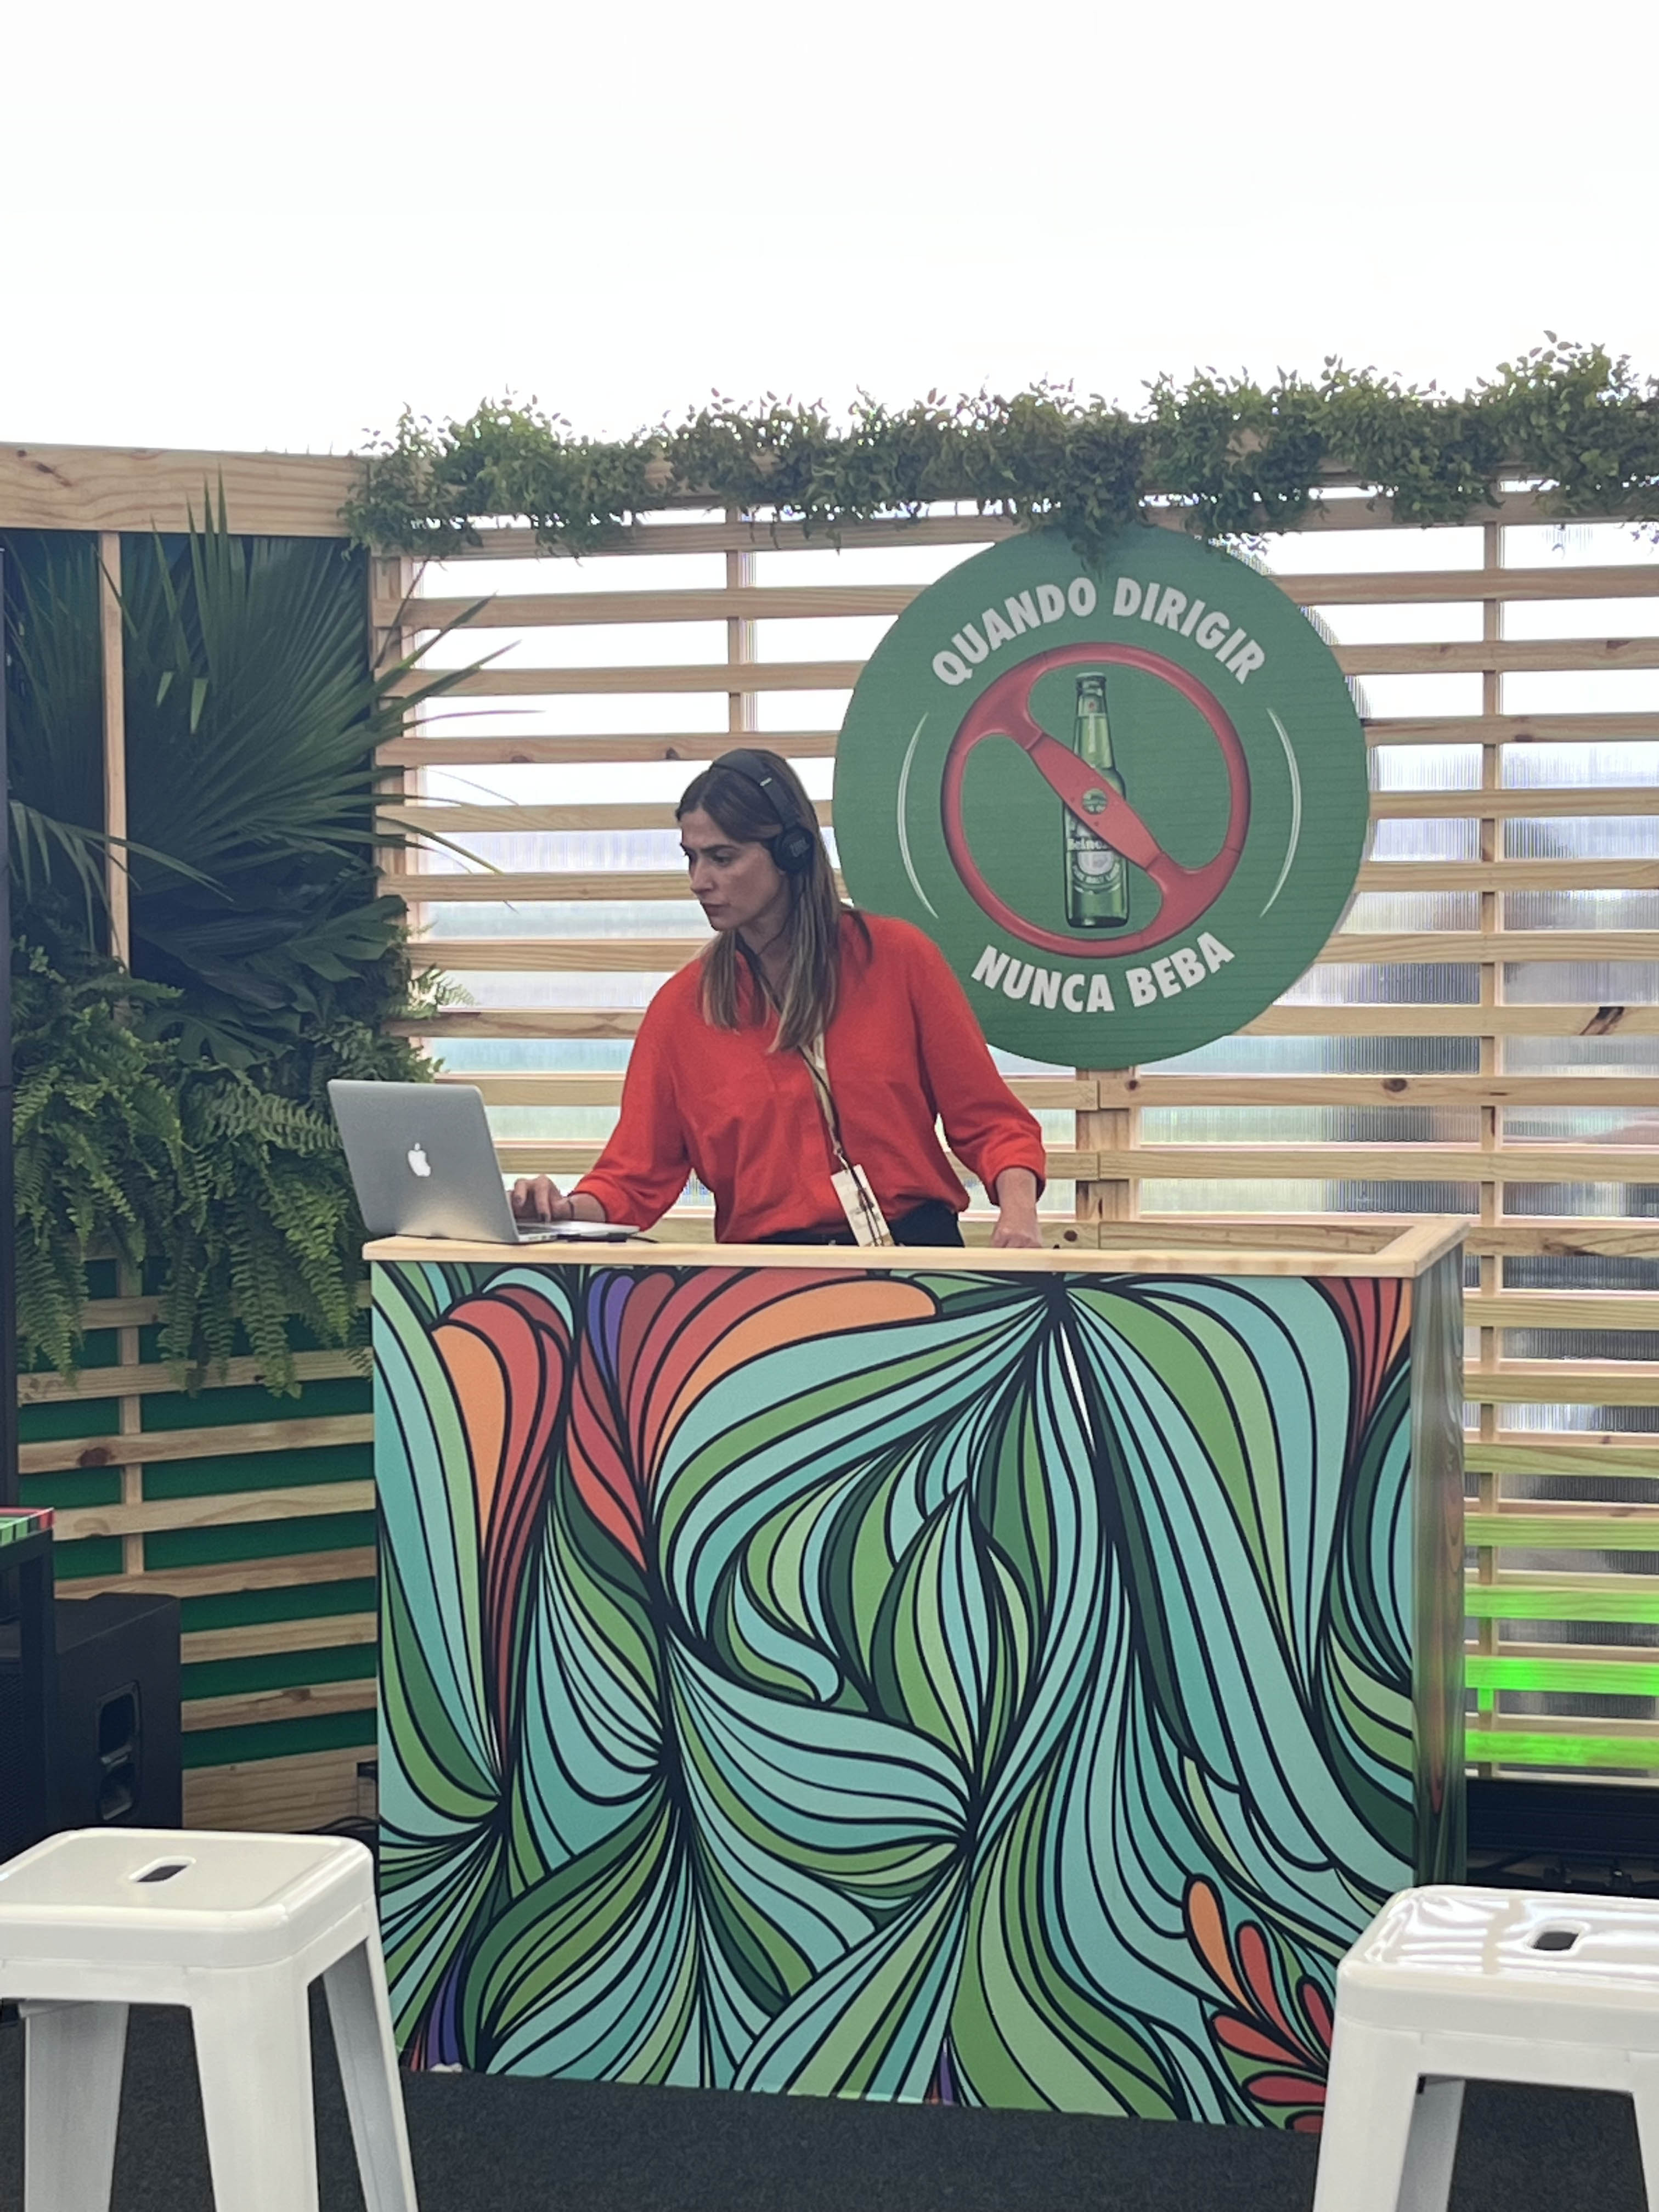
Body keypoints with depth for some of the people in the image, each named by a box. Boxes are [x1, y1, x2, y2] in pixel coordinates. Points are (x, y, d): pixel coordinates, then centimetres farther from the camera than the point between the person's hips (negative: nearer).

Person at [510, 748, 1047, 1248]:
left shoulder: (899, 958, 8)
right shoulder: (681, 1005, 10)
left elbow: (989, 1120, 11)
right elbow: (636, 1177, 10)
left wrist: (1018, 1211, -8)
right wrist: (567, 1211, -11)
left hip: (916, 1248, 0)